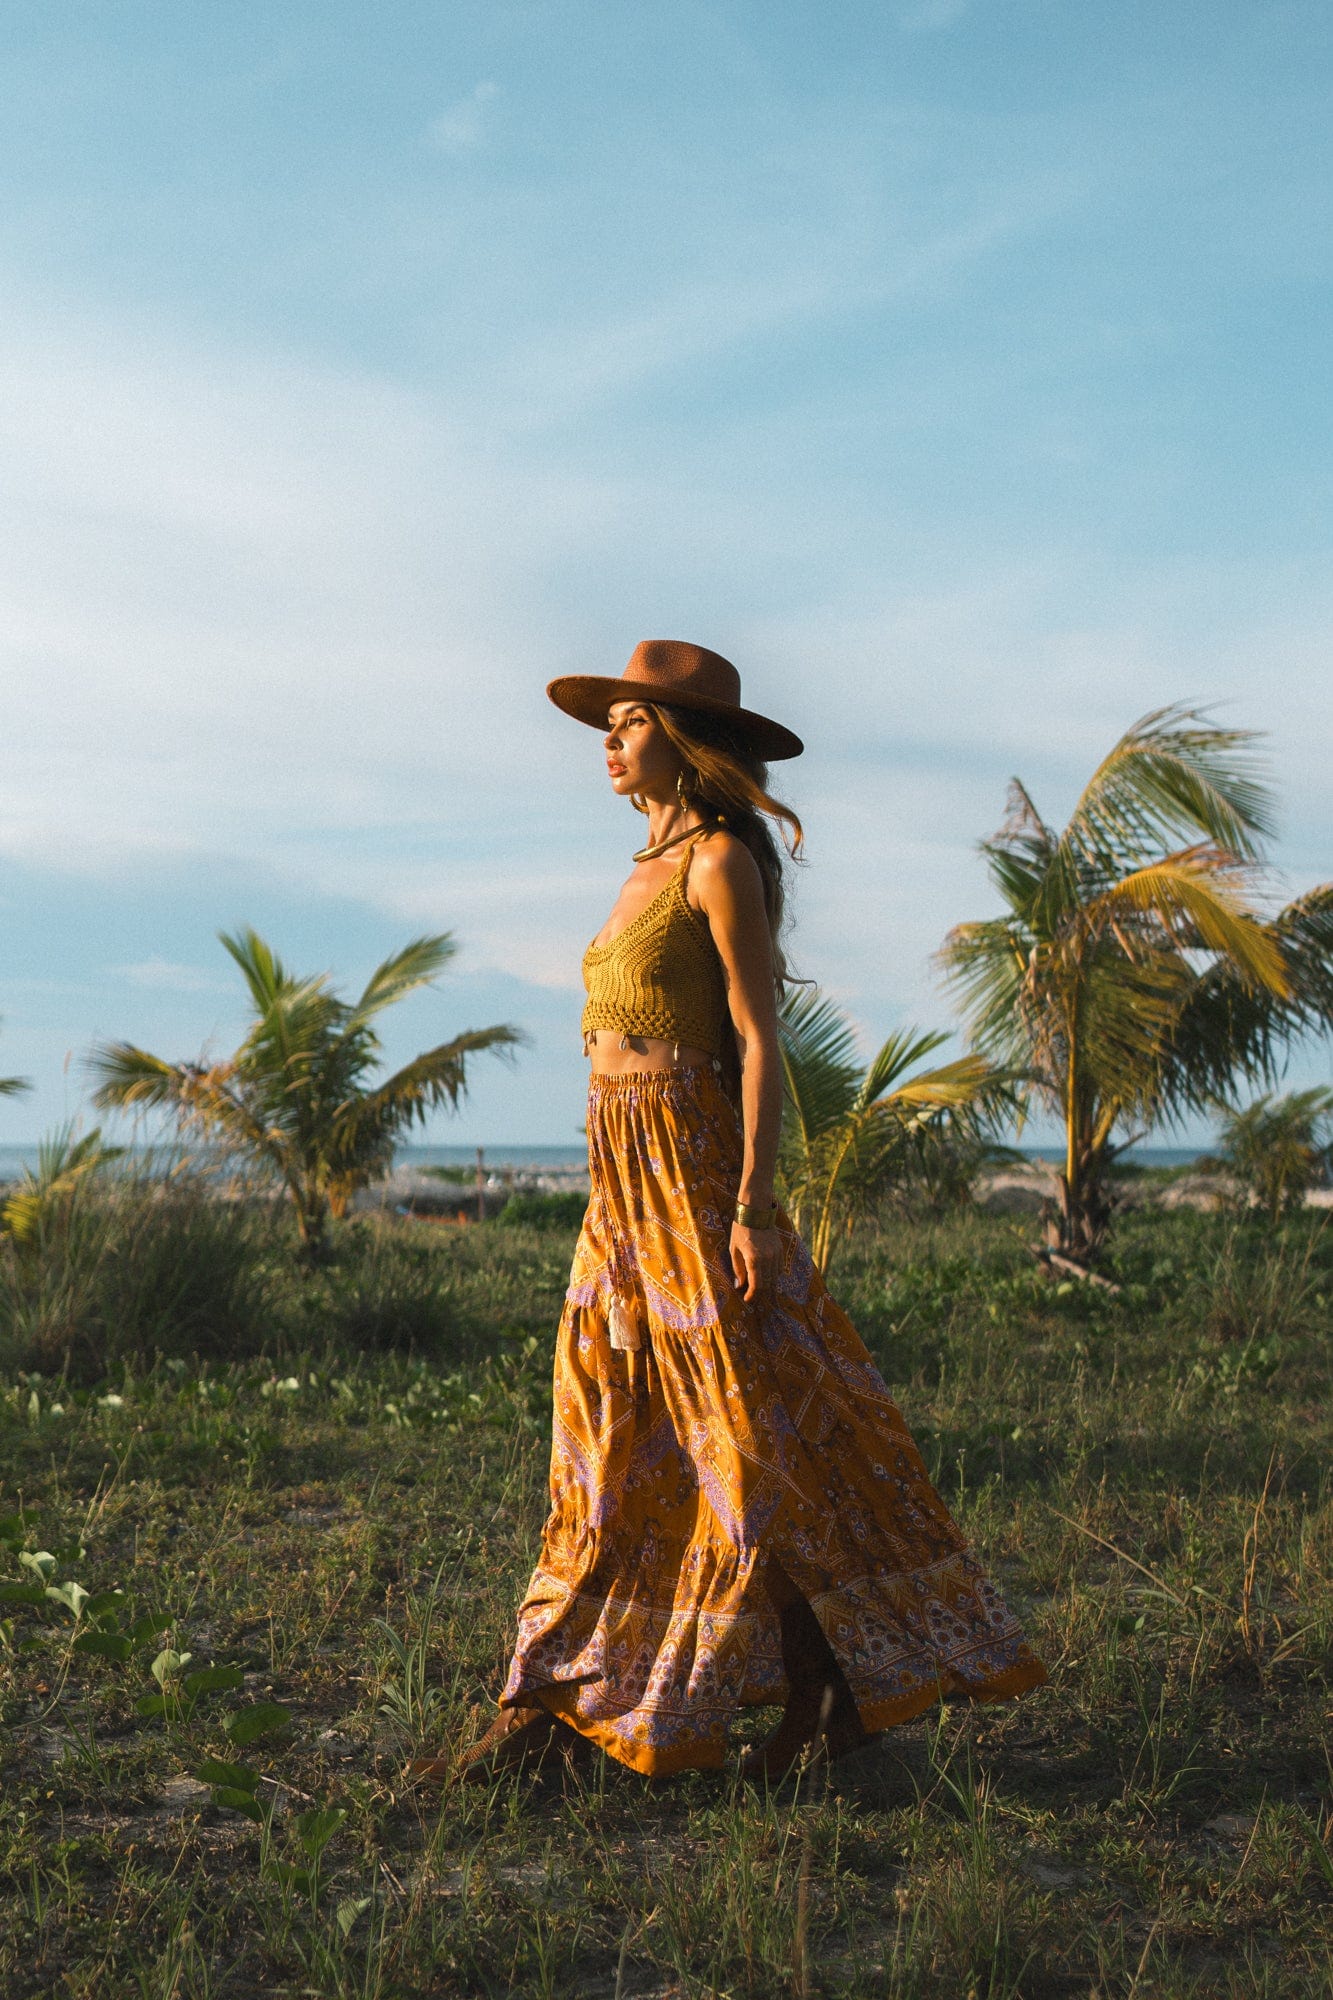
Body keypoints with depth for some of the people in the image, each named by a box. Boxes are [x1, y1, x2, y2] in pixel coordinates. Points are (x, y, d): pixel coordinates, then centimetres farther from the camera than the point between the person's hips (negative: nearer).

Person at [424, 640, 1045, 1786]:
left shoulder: (721, 861, -9)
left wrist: (753, 1205, -19)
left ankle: (833, 1696, 10)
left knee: (749, 1443, -2)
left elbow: (759, 1039, -14)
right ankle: (546, 1708, 14)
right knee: (610, 1446, 9)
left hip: (693, 1166, -9)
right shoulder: (653, 866, 18)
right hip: (622, 1176, 9)